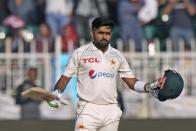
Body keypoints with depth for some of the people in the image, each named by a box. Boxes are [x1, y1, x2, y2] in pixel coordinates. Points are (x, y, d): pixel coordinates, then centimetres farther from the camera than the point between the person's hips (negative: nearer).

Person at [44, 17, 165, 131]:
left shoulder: (117, 55, 12)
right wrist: (55, 94, -14)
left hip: (112, 112, 4)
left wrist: (150, 87, -4)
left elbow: (133, 82, 13)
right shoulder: (80, 53, 2)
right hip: (88, 111, -4)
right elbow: (65, 78, 4)